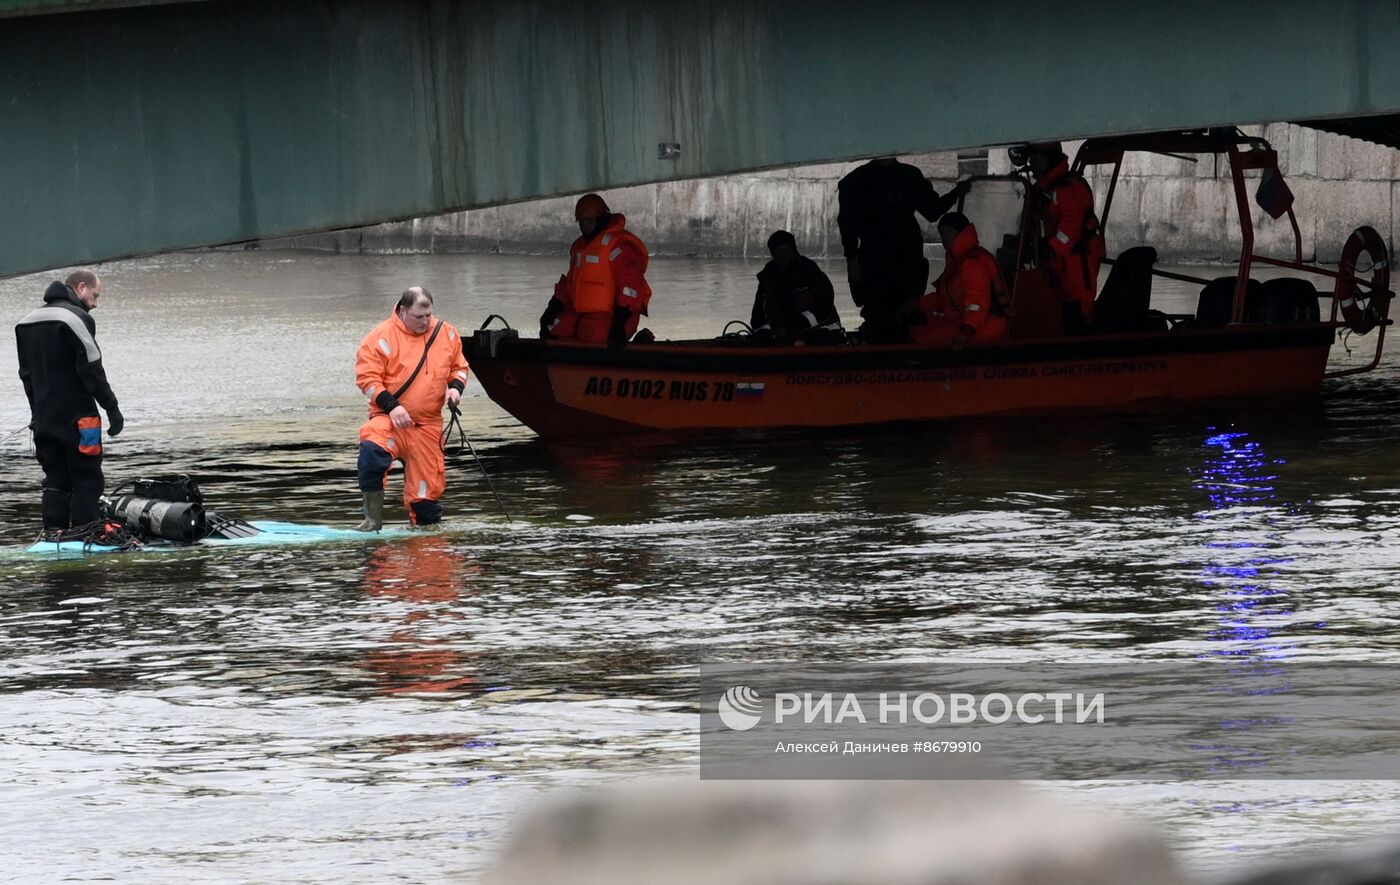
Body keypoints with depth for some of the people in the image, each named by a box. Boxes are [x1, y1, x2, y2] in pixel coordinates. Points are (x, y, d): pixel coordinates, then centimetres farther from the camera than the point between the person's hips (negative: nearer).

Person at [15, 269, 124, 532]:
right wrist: (111, 408, -11)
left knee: (55, 480, 10)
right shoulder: (77, 318, -12)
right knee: (86, 481, -3)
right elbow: (91, 369, -15)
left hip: (43, 419, 7)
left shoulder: (27, 323, 14)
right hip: (77, 418, -7)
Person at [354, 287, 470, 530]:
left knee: (428, 489, 1)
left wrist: (455, 386, -2)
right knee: (372, 449, -34)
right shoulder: (382, 337, -8)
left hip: (428, 425, 4)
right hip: (391, 419, -4)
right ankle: (373, 518, -23)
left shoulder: (446, 334, 8)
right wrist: (391, 406, -19)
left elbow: (459, 367, 20)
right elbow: (366, 377, -8)